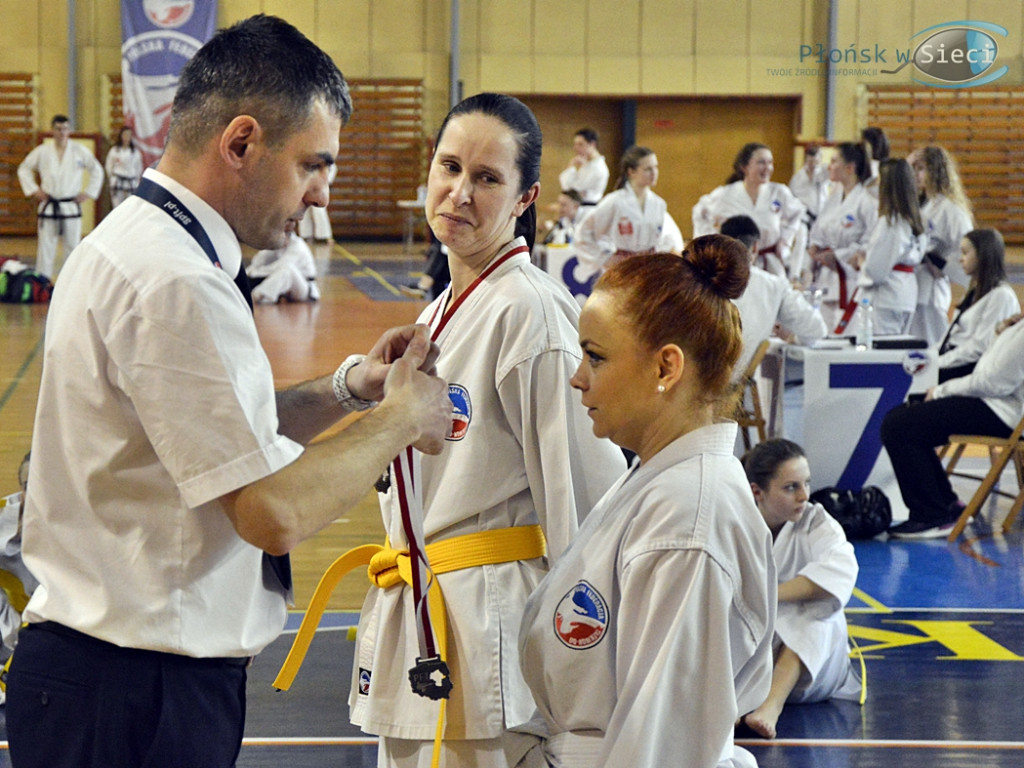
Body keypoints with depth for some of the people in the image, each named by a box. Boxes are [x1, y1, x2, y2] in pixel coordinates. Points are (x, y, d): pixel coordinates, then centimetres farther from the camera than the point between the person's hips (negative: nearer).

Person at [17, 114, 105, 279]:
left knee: (73, 245, 3)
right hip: (49, 207, 0)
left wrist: (88, 192, 3)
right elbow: (24, 169, 13)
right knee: (46, 246, -1)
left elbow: (97, 170, 9)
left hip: (71, 207, 0)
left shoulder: (80, 151, 0)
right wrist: (34, 190, 4)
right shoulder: (42, 152, 2)